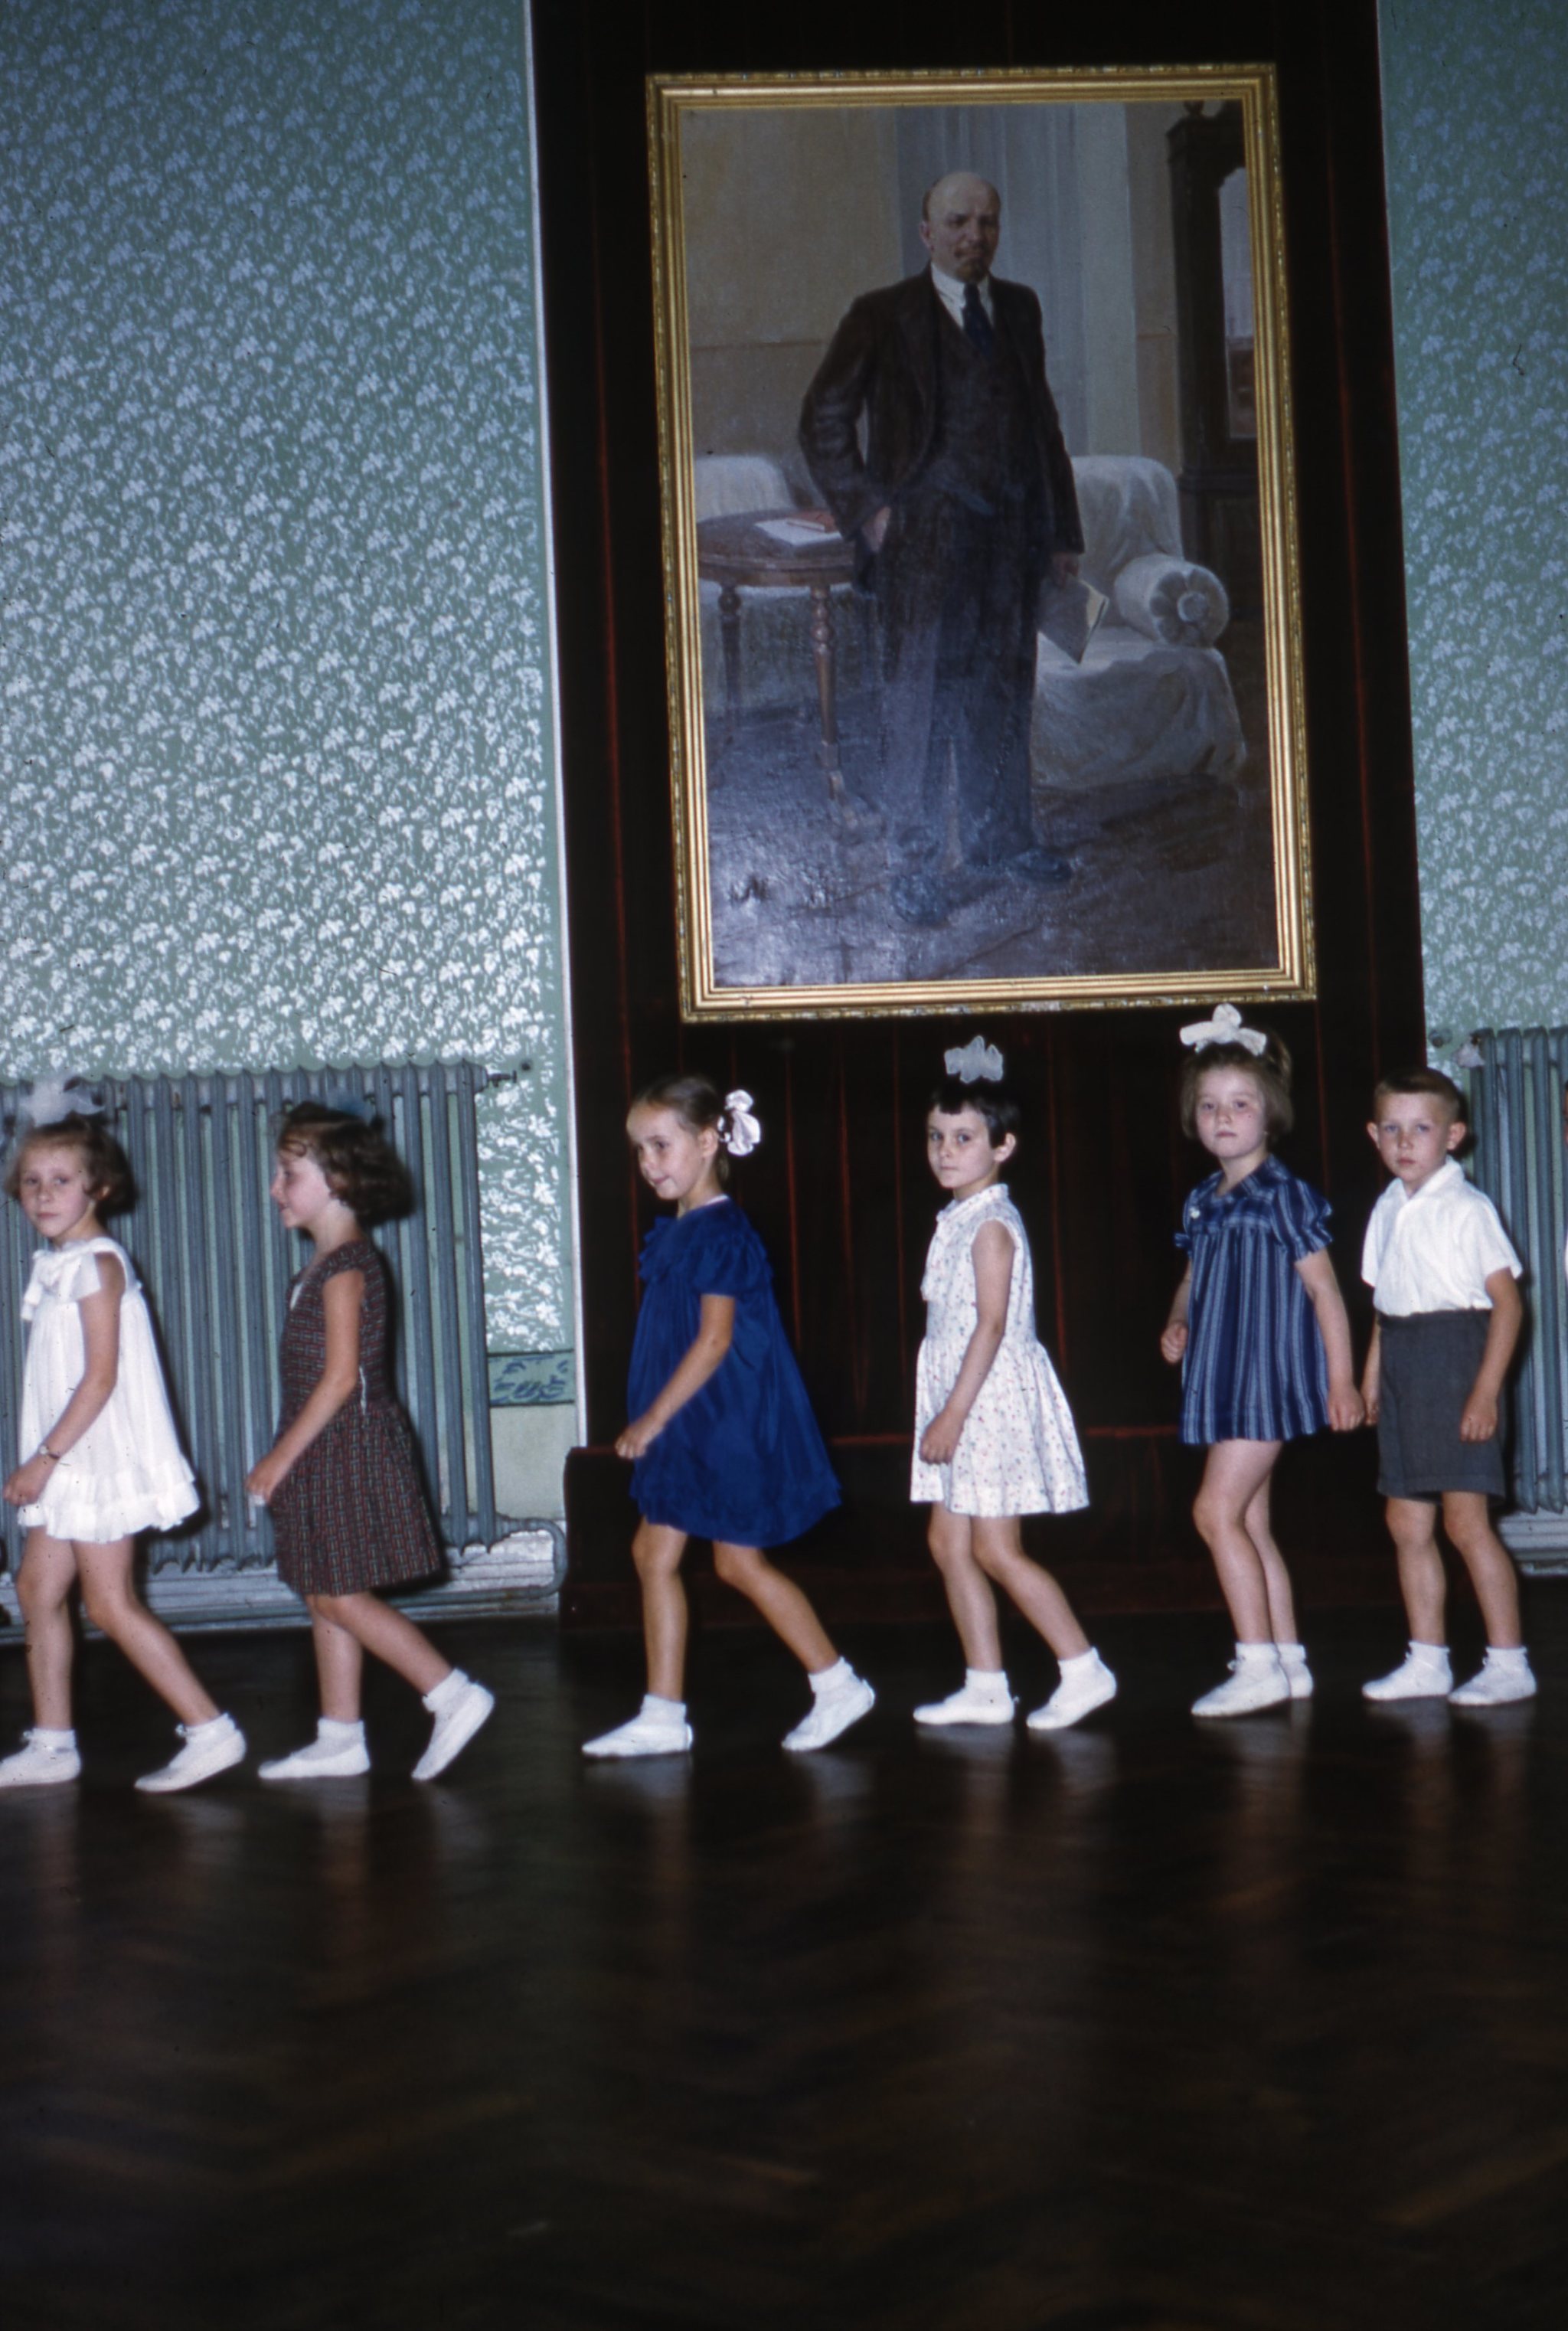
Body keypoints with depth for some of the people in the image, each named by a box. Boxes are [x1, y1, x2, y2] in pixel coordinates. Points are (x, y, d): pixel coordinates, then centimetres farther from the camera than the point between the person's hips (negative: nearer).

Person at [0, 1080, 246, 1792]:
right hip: (71, 1462, 9)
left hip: (101, 1458, -9)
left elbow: (101, 1378, -20)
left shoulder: (95, 1263, -15)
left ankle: (210, 1730, -2)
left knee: (111, 1605, -6)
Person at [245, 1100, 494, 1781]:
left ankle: (454, 1695, -4)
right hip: (327, 1454, 10)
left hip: (349, 1447, -10)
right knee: (325, 1597, 11)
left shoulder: (346, 1268, -16)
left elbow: (341, 1377, -21)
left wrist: (282, 1456, -18)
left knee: (340, 1596, -8)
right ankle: (339, 1739, 17)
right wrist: (286, 1459, 16)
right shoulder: (323, 1267, 13)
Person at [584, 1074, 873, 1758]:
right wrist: (652, 1422, 14)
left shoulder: (720, 1234, -17)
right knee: (654, 1554, 7)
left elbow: (714, 1341, -21)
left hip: (727, 1421, -9)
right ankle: (662, 1716, 11)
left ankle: (838, 1685, 11)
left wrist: (653, 1419, -20)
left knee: (739, 1561, -2)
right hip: (687, 1425, 9)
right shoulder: (678, 1233, 11)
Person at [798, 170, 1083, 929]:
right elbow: (823, 421, 1)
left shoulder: (1018, 308, 13)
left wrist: (1061, 526, 13)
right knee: (920, 695, -5)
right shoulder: (882, 317, -2)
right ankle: (912, 867, 1)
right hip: (925, 532, -5)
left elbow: (1042, 419, 17)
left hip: (1011, 529, 5)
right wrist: (865, 510, -7)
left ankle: (1000, 837, 26)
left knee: (1004, 692, 11)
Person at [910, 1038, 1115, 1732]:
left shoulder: (991, 1225, -14)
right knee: (949, 1544, 9)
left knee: (996, 1550, -7)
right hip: (963, 1402, 9)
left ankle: (1084, 1670, 0)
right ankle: (984, 1687, 14)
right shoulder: (957, 1221, 13)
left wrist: (953, 1413, -23)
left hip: (991, 1396, -9)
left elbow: (991, 1325, -20)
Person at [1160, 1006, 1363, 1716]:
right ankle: (1288, 1662, 19)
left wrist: (1342, 1381, -11)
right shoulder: (1202, 1203, 12)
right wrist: (1178, 1323, 2)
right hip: (1224, 1381, 8)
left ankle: (1258, 1665, -8)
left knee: (1217, 1510, -13)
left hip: (1268, 1376, -8)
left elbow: (1324, 1290, -10)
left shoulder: (1283, 1196, -10)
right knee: (1251, 1523, 11)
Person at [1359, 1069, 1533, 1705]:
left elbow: (1507, 1303, -12)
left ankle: (1508, 1663, 0)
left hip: (1455, 1358, -8)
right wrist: (1371, 1372, 10)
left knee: (1465, 1520, -9)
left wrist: (1487, 1390, -18)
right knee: (1407, 1521, 10)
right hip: (1402, 1366, 8)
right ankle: (1427, 1662, 19)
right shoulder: (1388, 1210, 12)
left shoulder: (1467, 1209, -10)